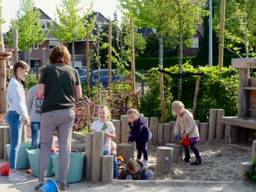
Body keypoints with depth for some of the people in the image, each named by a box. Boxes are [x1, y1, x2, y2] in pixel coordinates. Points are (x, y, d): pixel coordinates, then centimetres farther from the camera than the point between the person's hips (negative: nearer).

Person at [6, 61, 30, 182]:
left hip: (17, 115, 10)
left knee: (16, 144, 12)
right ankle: (12, 173, -2)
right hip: (15, 115, -10)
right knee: (15, 144, -7)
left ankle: (13, 171, 18)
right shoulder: (15, 83, -14)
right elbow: (18, 103, -20)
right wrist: (25, 116, -14)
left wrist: (25, 116, 13)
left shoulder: (17, 83, 18)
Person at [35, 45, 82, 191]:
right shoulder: (73, 71, 6)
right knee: (65, 146, 5)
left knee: (45, 146, 7)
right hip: (68, 112, 2)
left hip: (50, 112, -2)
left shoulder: (47, 70, -2)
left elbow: (40, 94, -5)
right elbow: (79, 95, 7)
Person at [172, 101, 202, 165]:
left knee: (192, 146, -13)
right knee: (185, 144, 14)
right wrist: (176, 133, -1)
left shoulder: (188, 114, -24)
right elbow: (177, 124, 9)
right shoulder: (179, 115, 1)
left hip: (192, 133, -9)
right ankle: (187, 158, 30)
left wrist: (186, 133, -26)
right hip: (185, 133, 9)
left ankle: (198, 159, -8)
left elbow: (192, 125, -26)